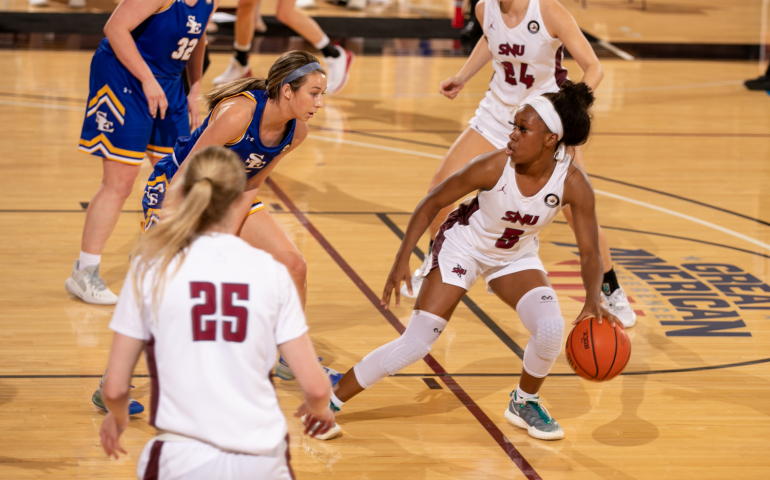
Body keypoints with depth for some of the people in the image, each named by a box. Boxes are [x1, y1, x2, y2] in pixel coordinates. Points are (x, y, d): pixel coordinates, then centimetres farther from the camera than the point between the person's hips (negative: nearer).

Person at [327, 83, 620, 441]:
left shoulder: (573, 184, -25)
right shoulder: (493, 166, -30)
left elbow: (590, 251, -17)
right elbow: (432, 203, -16)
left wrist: (593, 300, -35)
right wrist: (403, 260, -21)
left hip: (516, 257, 3)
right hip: (462, 247, -2)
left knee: (551, 327, -21)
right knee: (415, 344, -11)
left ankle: (525, 403, 10)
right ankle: (329, 403, 2)